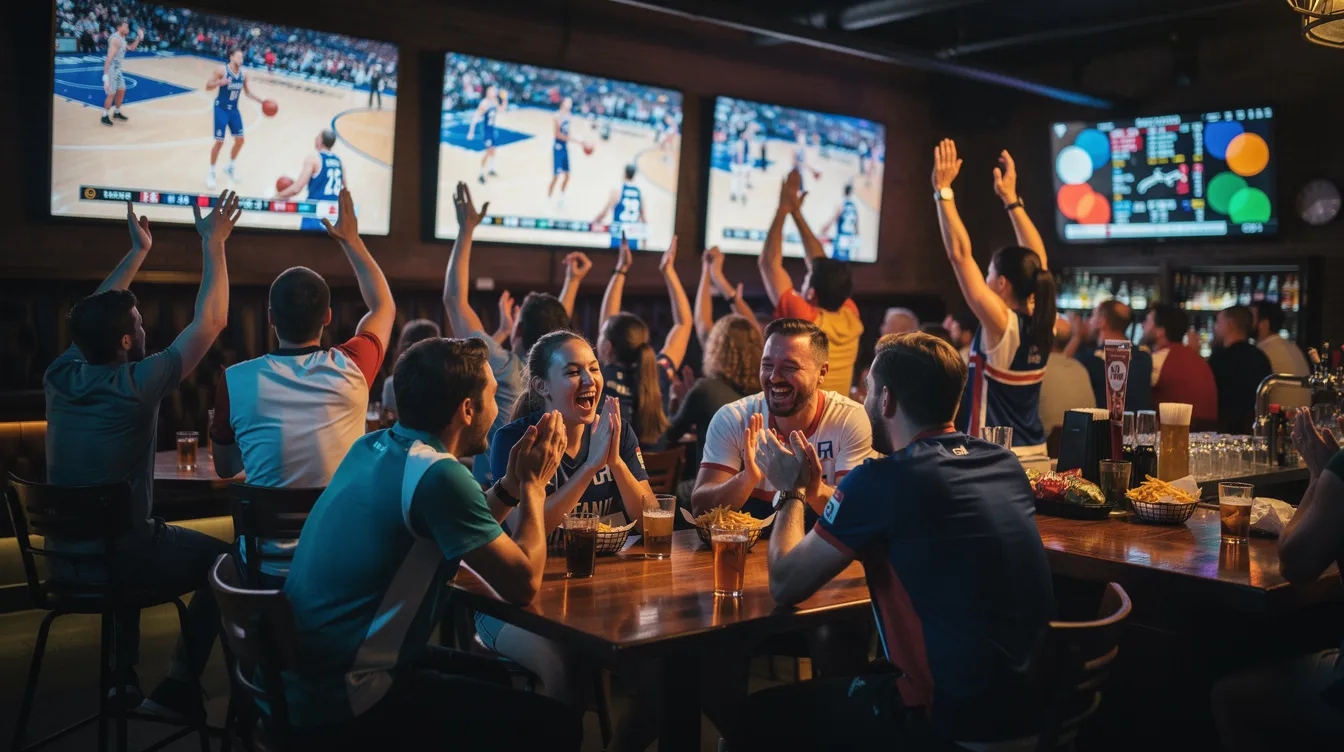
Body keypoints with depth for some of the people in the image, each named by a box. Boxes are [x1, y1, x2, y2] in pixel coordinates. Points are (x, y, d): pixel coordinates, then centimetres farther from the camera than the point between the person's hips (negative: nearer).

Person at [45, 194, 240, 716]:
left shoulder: (60, 376, -4)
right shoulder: (136, 385, -21)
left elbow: (95, 315, 15)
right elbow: (210, 322, -14)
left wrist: (137, 252, 21)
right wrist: (213, 245, -7)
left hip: (62, 556, 7)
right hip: (118, 559, -6)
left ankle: (124, 675, 35)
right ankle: (179, 686, 11)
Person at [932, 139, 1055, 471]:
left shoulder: (1001, 323, -17)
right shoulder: (1043, 322, 1)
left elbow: (959, 254, -18)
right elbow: (1035, 259, 14)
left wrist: (943, 190, -14)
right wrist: (1011, 198, 17)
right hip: (1036, 457, 7)